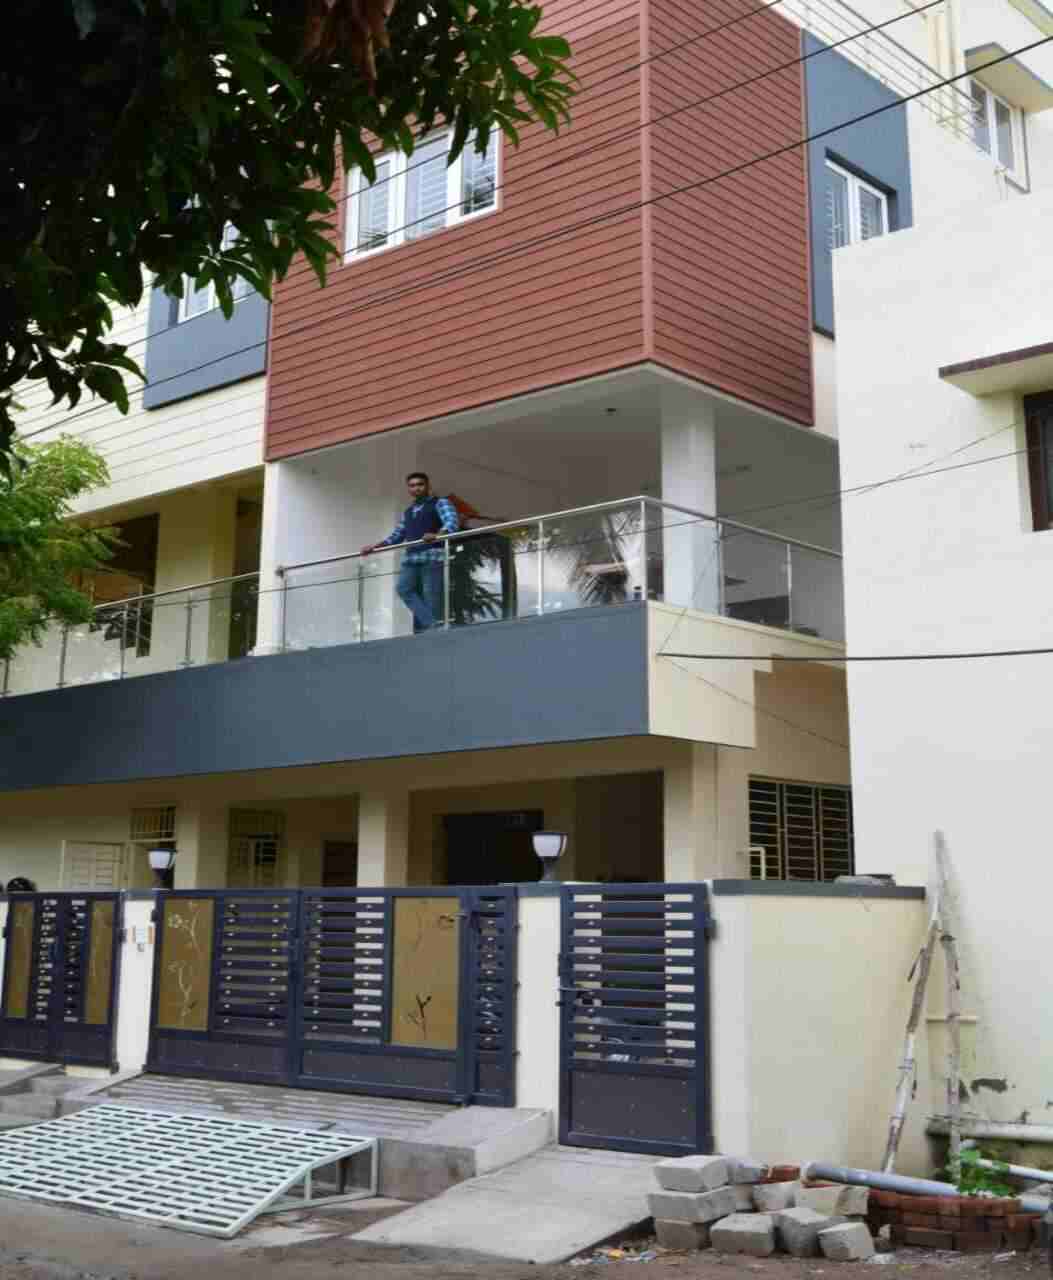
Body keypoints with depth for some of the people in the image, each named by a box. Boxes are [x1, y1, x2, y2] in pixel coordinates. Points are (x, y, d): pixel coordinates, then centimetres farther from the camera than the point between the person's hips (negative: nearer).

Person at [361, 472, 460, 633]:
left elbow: (452, 522, -9)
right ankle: (431, 623, -23)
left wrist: (437, 535, -29)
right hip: (411, 558, 5)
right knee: (404, 588, -17)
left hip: (433, 556, -5)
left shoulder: (441, 503, 8)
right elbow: (396, 535, 31)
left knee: (431, 596, -14)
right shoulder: (407, 512, 29)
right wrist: (375, 546, 17)